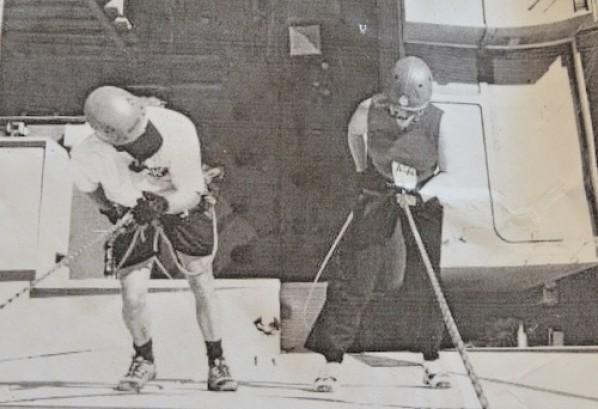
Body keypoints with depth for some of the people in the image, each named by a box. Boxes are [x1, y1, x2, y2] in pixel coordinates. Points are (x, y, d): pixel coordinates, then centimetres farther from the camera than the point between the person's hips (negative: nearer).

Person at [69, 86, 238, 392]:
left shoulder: (178, 129, -35)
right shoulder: (89, 156, -29)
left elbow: (191, 193, -27)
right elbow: (88, 185, -2)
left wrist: (163, 204, -44)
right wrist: (108, 206, -13)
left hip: (183, 207, 0)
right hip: (130, 216, 1)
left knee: (202, 287, 1)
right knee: (133, 299, -7)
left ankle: (216, 362, 21)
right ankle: (144, 361, 23)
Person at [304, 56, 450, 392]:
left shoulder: (439, 122, -20)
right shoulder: (370, 111, -17)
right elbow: (354, 132, 8)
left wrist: (422, 193, -25)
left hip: (423, 201, 0)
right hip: (376, 198, 0)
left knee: (428, 282, 1)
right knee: (356, 279, -5)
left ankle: (431, 360, 20)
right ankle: (333, 361, 3)